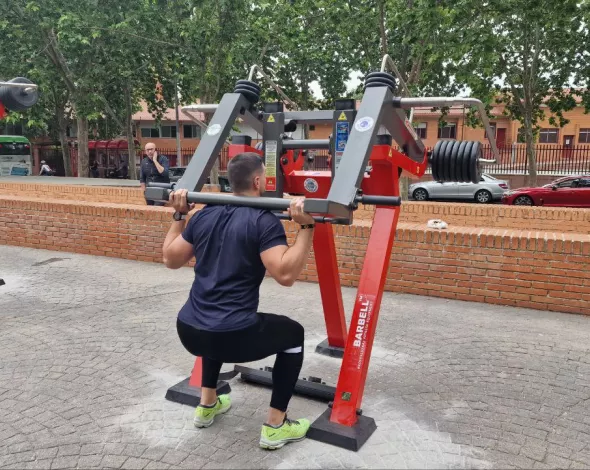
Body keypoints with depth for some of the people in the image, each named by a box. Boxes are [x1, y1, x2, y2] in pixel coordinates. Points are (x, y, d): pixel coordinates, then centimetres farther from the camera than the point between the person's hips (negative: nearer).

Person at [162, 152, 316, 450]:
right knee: (293, 333, 17)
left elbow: (171, 259, 20)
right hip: (232, 337, -7)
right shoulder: (263, 221, -9)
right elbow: (285, 274, -20)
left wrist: (179, 216, 27)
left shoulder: (204, 215, 11)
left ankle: (207, 405, 43)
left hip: (188, 331, 7)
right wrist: (306, 227, -18)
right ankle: (275, 427, 18)